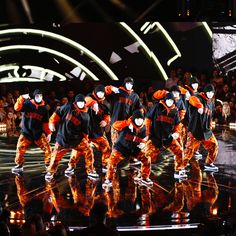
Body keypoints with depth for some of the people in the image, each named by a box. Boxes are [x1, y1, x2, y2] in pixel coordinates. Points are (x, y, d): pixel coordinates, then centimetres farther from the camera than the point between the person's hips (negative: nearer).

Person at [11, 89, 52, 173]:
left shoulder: (44, 109, 4)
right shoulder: (27, 104, -6)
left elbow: (45, 123, 11)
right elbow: (17, 108, -23)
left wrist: (48, 133, 7)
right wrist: (22, 98, -34)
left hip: (38, 132, 2)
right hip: (26, 132, -2)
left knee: (47, 148, -6)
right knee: (20, 149, -7)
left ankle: (48, 165, 11)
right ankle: (19, 166, 15)